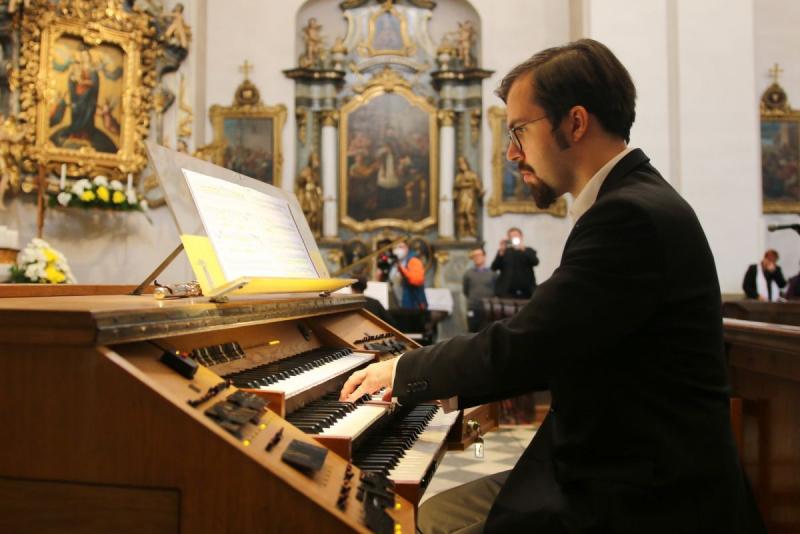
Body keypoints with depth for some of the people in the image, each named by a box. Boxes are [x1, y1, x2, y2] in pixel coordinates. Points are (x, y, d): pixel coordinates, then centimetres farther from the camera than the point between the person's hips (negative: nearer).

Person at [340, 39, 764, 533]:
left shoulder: (632, 217, -22)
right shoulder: (630, 202, 10)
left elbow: (522, 347, -24)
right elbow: (555, 354, 11)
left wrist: (405, 370, -7)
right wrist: (425, 380, 8)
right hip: (605, 469, 9)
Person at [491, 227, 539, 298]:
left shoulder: (529, 251, 10)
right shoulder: (504, 252, 9)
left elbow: (535, 262, -11)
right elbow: (494, 268, -3)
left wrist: (523, 249, -25)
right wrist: (501, 252, -17)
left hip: (526, 292, 0)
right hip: (507, 292, 0)